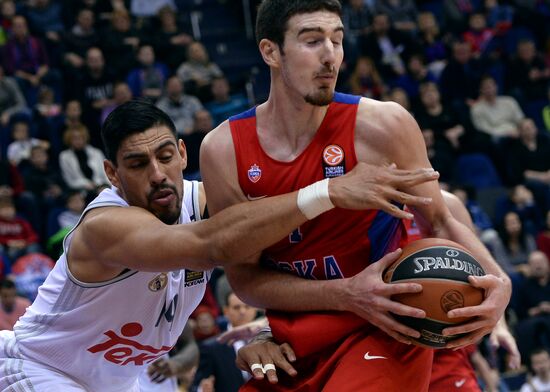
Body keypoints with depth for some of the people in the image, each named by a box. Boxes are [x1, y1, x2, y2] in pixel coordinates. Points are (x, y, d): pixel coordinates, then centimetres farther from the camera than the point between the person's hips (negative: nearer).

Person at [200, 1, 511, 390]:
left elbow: (439, 221, 1)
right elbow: (245, 279, -5)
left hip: (383, 333, -3)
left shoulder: (382, 125, -13)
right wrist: (347, 295, -20)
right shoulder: (223, 150, -8)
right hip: (292, 344, 3)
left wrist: (496, 280, -19)